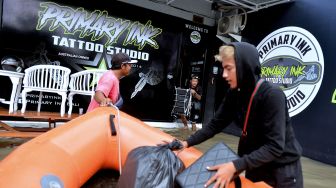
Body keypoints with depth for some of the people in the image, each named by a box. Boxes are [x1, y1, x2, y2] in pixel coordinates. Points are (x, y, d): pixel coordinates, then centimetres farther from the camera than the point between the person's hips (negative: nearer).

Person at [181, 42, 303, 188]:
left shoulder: (272, 95, -27)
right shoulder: (234, 94, -8)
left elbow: (274, 147, -30)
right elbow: (215, 124, -3)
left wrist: (235, 166, -37)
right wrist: (187, 143, -13)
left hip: (283, 169, -5)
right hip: (256, 165, 5)